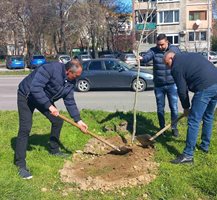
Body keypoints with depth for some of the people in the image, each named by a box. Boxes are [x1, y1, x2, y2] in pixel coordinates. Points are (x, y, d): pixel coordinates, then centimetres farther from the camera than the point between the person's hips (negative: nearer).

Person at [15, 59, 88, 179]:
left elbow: (70, 101, -2)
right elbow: (35, 88, -38)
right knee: (25, 128, -15)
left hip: (46, 99, 8)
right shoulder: (51, 69, -34)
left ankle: (54, 150, 28)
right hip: (26, 96, -8)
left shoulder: (70, 82, -8)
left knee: (58, 121, 8)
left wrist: (78, 120, -8)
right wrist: (49, 106, -37)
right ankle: (20, 165, -11)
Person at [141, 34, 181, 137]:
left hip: (172, 84, -1)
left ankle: (174, 128, 20)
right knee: (160, 108, 10)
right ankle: (162, 128, 25)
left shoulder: (175, 50, -1)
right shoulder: (153, 50, -2)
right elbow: (146, 58, -21)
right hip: (158, 85, 1)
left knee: (174, 107, 4)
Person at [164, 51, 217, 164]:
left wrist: (186, 107, 16)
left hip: (205, 88, -9)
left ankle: (188, 155, 0)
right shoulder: (192, 55, 25)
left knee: (193, 121, -3)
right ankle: (205, 145, 38)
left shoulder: (176, 67, 1)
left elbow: (182, 90, 2)